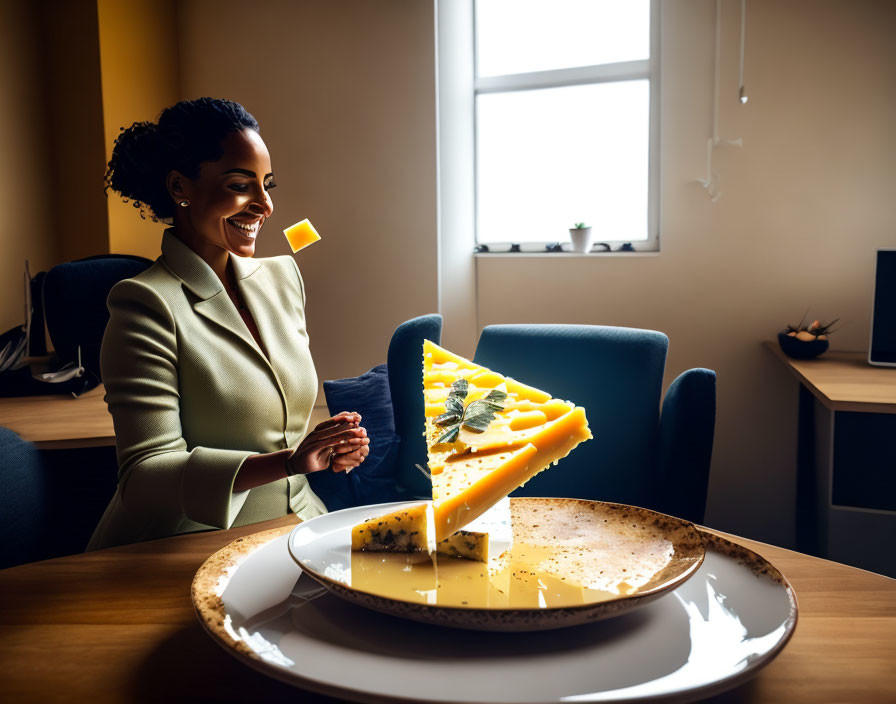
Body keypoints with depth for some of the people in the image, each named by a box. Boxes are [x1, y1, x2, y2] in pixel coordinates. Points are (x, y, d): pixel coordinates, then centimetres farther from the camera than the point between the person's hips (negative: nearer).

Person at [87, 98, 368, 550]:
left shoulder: (282, 276, 9)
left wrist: (329, 447, -2)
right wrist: (289, 462, -28)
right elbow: (145, 475, -18)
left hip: (293, 523, 7)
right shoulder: (146, 305, -14)